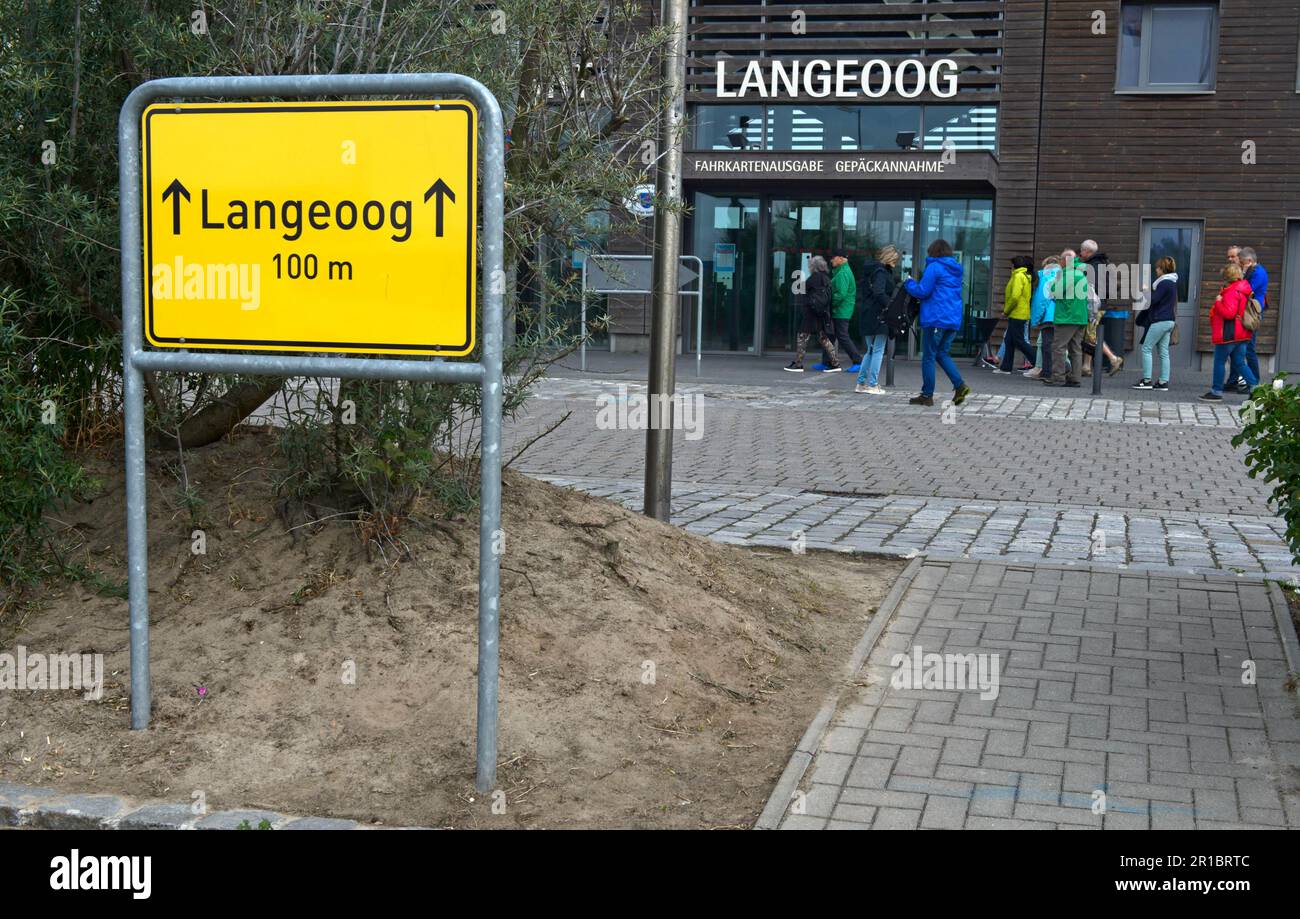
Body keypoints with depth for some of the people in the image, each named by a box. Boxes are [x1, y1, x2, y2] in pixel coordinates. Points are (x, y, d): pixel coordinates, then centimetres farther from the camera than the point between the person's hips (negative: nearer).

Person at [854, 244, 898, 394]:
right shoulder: (880, 272, -12)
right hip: (879, 317, -9)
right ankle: (873, 384, 0)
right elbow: (879, 293, -26)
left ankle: (861, 383, 16)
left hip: (868, 317, 9)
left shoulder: (872, 270, 16)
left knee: (871, 350, 16)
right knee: (878, 351, -2)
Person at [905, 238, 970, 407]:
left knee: (929, 357, 0)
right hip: (954, 320, 8)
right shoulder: (956, 269, 17)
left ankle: (927, 395, 3)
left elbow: (922, 291, -12)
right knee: (942, 354, 16)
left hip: (936, 319, -8)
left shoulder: (934, 267, -8)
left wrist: (909, 283, 7)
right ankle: (960, 385, 0)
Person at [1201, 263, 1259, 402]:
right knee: (1240, 363, 12)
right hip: (1241, 335, 9)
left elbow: (1228, 313, -26)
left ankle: (1216, 392, 7)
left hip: (1228, 335, -9)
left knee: (1219, 362, 2)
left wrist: (1218, 302, -15)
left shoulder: (1231, 292, -18)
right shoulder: (1243, 291, 13)